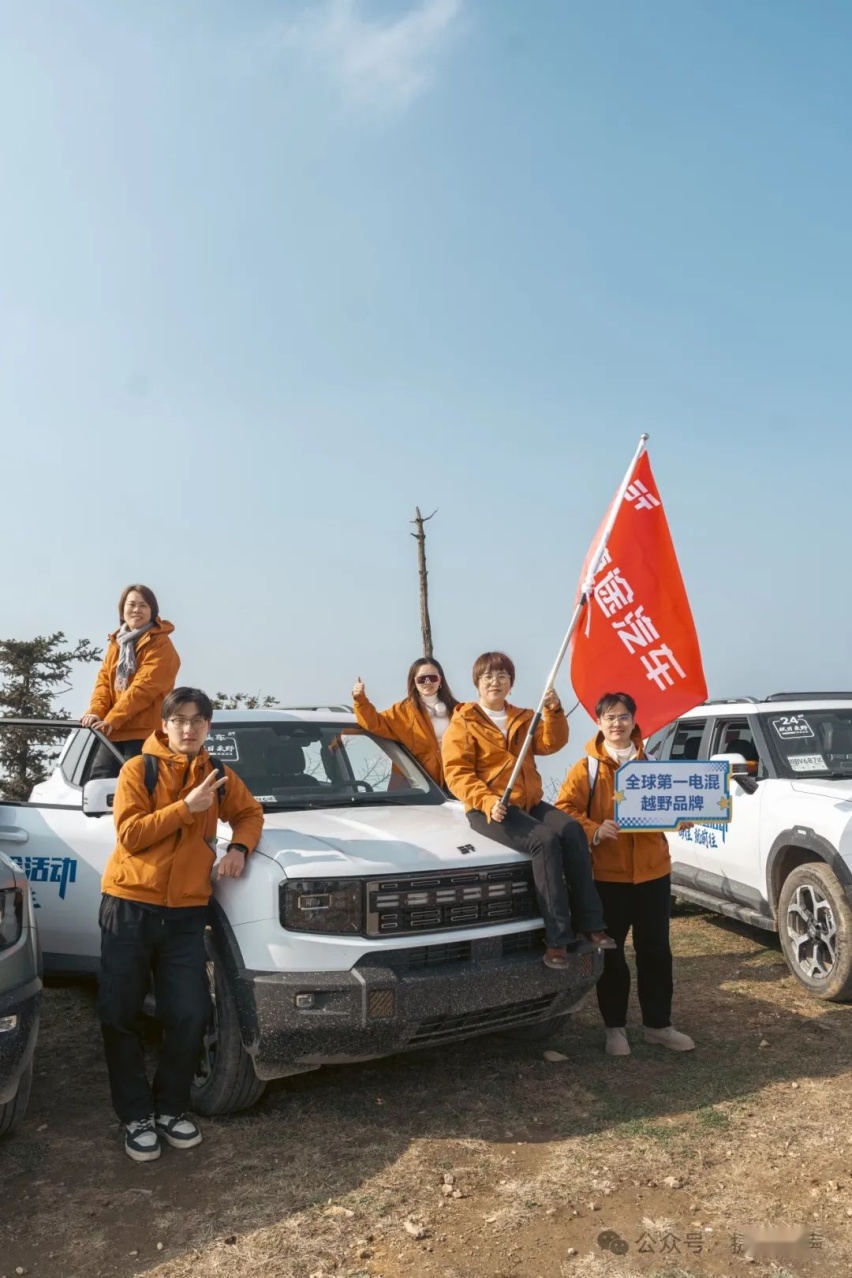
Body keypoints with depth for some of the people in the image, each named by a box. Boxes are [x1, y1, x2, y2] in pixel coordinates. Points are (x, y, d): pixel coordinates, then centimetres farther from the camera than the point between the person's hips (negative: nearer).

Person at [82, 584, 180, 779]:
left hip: (145, 732, -7)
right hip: (114, 732, 7)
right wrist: (95, 712, -8)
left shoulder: (161, 644, -5)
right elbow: (104, 680, 11)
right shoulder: (116, 643, 19)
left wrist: (112, 719, -22)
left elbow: (145, 686, -16)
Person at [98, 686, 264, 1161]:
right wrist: (187, 807, -20)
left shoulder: (219, 776, 7)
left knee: (190, 1016, 0)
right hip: (130, 908, -2)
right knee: (120, 1016, 4)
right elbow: (130, 834, -13)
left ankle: (171, 1108, 21)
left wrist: (240, 848, -5)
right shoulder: (138, 769, -5)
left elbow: (251, 812, 16)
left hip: (186, 913, 3)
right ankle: (137, 1115, 21)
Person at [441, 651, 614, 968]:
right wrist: (487, 801, -23)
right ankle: (558, 938, -27)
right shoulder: (463, 723, 1)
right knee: (545, 840, -30)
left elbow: (552, 743, 4)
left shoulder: (523, 719, 20)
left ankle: (589, 924, -21)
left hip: (529, 803, 6)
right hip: (488, 810, -6)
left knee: (572, 829, -23)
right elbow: (457, 774, -8)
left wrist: (554, 711, -14)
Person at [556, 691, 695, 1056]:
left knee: (655, 949, 10)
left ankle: (659, 1024, 25)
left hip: (653, 870, 3)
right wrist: (594, 831, -24)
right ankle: (615, 1027, 20)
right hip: (608, 873, -3)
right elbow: (565, 809, -9)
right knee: (611, 952, 6)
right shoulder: (586, 768, -2)